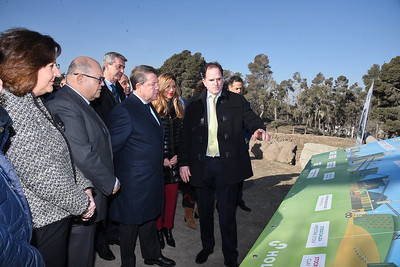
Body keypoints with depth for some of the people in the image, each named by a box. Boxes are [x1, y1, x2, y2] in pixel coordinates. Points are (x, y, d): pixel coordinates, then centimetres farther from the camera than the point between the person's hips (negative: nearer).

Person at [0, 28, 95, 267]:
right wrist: (81, 203, -13)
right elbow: (41, 175, -26)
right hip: (43, 222, -9)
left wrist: (83, 186, 2)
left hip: (55, 215, 9)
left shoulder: (32, 102, 7)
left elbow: (61, 155, 10)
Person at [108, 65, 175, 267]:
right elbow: (111, 148, -20)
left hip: (152, 181, 9)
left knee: (149, 219, 25)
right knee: (130, 225, 13)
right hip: (134, 184, -8)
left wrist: (162, 158, 12)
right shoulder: (124, 111, -22)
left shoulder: (149, 107, 8)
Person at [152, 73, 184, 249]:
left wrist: (178, 156, 0)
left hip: (175, 160, 4)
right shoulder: (153, 107, -5)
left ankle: (168, 228, 25)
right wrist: (161, 158, -10)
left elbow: (182, 135, 11)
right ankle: (158, 229, 22)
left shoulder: (178, 108, 11)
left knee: (172, 196, 10)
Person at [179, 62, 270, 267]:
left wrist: (258, 128, -26)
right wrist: (183, 162, -1)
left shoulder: (237, 101, 3)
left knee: (227, 213, 6)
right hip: (201, 165, 2)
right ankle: (207, 246, 41)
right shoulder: (194, 105, 5)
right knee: (205, 211, 17)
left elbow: (250, 118, -2)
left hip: (227, 165, -2)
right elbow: (185, 136, 5)